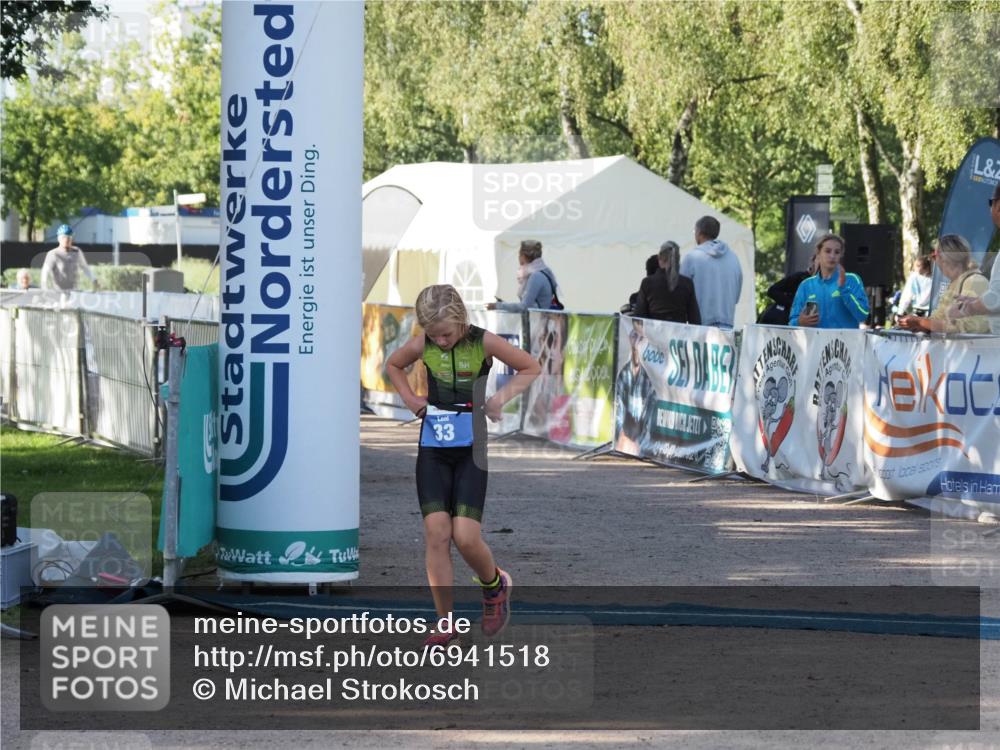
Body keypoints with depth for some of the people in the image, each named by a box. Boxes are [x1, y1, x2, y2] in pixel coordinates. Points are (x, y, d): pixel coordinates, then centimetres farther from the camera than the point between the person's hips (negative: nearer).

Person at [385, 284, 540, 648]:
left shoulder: (484, 342, -10)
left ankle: (495, 584, 22)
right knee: (436, 534, -6)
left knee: (466, 537, -11)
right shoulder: (421, 346, -3)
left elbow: (531, 368, 3)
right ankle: (446, 622, 1)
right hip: (433, 450, 2)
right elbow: (392, 365, 20)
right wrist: (410, 398, 6)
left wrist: (502, 396, -9)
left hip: (470, 451, -2)